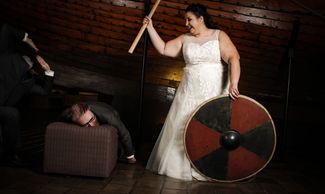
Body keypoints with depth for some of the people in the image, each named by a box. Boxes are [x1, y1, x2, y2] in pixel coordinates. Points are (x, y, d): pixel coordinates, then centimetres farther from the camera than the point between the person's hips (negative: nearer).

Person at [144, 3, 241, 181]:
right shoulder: (185, 39, 10)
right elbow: (163, 49, 6)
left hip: (215, 93, -3)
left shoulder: (219, 36, -1)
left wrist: (233, 84, -26)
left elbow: (233, 58, -12)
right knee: (183, 129, 6)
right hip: (190, 93, 4)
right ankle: (181, 166, 20)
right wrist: (150, 28, 2)